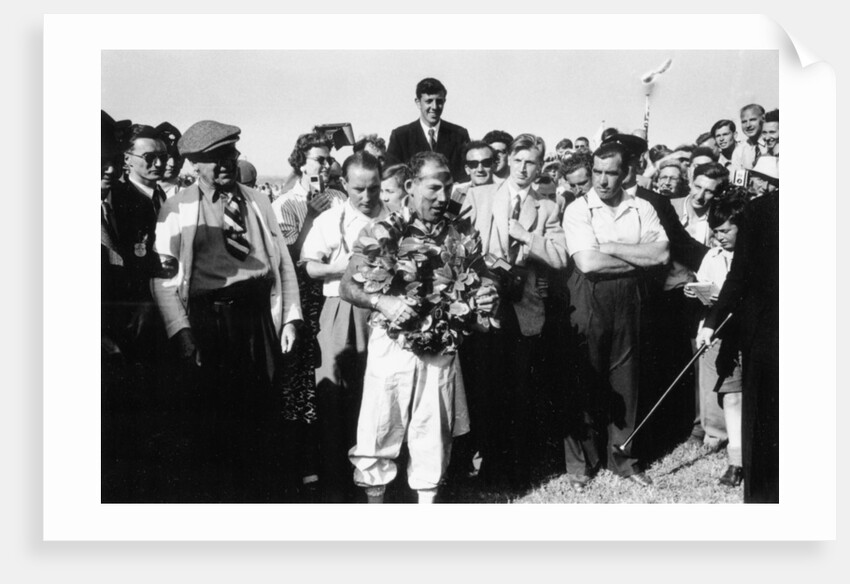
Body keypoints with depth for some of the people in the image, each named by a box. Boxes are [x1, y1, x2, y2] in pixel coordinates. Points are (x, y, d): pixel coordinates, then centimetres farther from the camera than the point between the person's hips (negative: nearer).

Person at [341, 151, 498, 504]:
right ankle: (375, 503, 21)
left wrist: (482, 299, -11)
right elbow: (348, 286, -4)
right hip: (392, 346, -2)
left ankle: (428, 502, 26)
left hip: (440, 350, 2)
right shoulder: (380, 230, -2)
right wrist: (382, 302, -21)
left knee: (434, 438, 10)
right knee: (379, 435, 3)